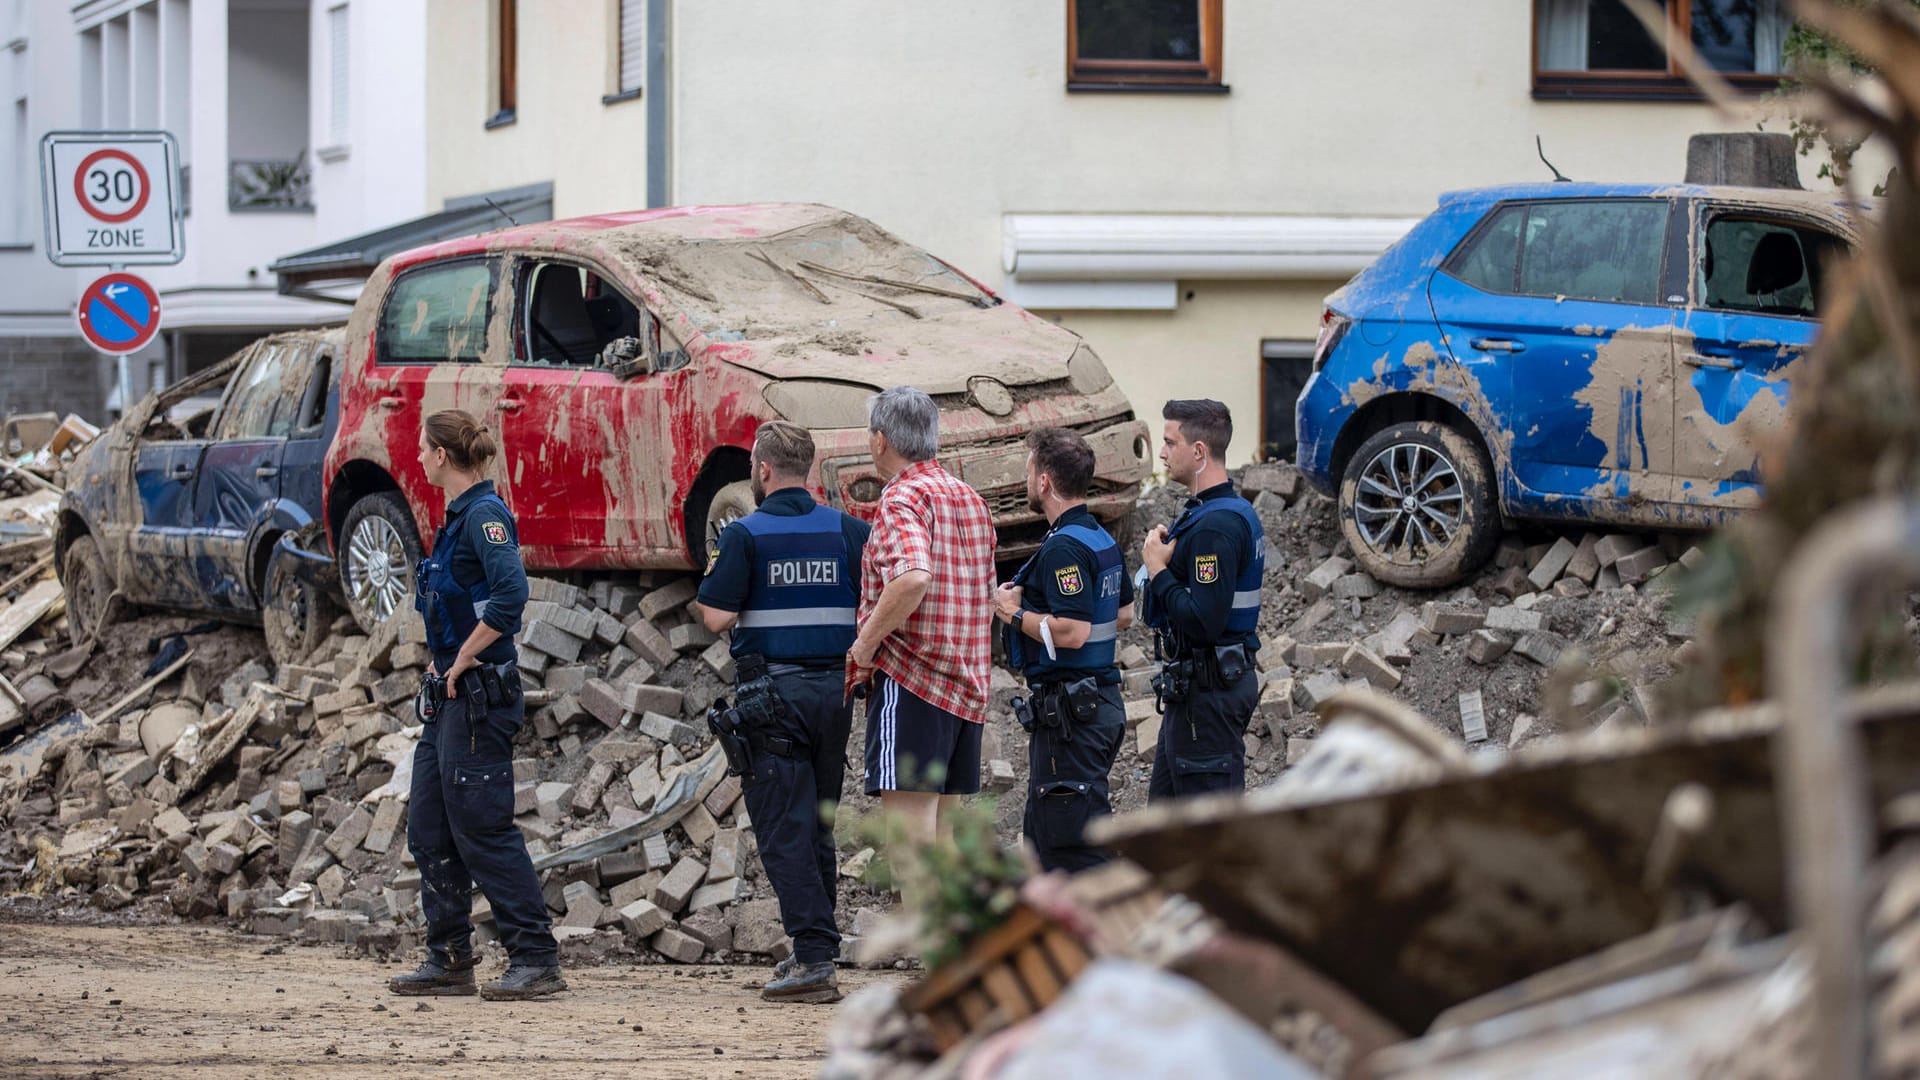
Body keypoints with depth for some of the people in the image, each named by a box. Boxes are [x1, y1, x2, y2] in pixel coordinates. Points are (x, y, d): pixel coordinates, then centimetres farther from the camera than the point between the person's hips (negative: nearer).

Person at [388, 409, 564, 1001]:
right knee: (430, 830, 10)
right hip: (448, 699, 10)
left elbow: (511, 592, -28)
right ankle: (449, 960, 16)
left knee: (482, 827, -9)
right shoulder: (458, 517, 16)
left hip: (478, 696, -10)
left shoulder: (484, 514, -14)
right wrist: (441, 669, 14)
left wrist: (461, 661, -20)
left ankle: (536, 959, -6)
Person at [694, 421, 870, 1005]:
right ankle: (814, 954, 19)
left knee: (784, 830, -5)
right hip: (835, 689, 5)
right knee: (819, 825, 16)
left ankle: (815, 959, -14)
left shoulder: (744, 535, -7)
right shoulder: (849, 530, 5)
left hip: (772, 692, -5)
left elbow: (717, 617, -11)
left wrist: (711, 577, 8)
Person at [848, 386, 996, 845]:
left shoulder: (902, 499, -11)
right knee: (942, 827, 12)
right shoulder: (972, 500, 18)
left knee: (908, 829, -11)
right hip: (968, 683, 9)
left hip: (912, 679, -9)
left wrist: (867, 640, -17)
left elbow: (913, 579, -28)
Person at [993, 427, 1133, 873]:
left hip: (1068, 711, -10)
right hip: (1102, 699, 10)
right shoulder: (1103, 539, 13)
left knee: (1074, 844, -8)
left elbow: (1072, 632, -26)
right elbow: (1124, 615, 24)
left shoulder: (1064, 547, -18)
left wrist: (1015, 613, -11)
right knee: (1045, 834, 18)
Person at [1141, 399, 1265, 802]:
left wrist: (1158, 570, -14)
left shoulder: (1214, 526, -21)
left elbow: (1204, 621, -27)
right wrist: (1169, 555, 5)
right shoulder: (1238, 511, 13)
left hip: (1207, 690, -11)